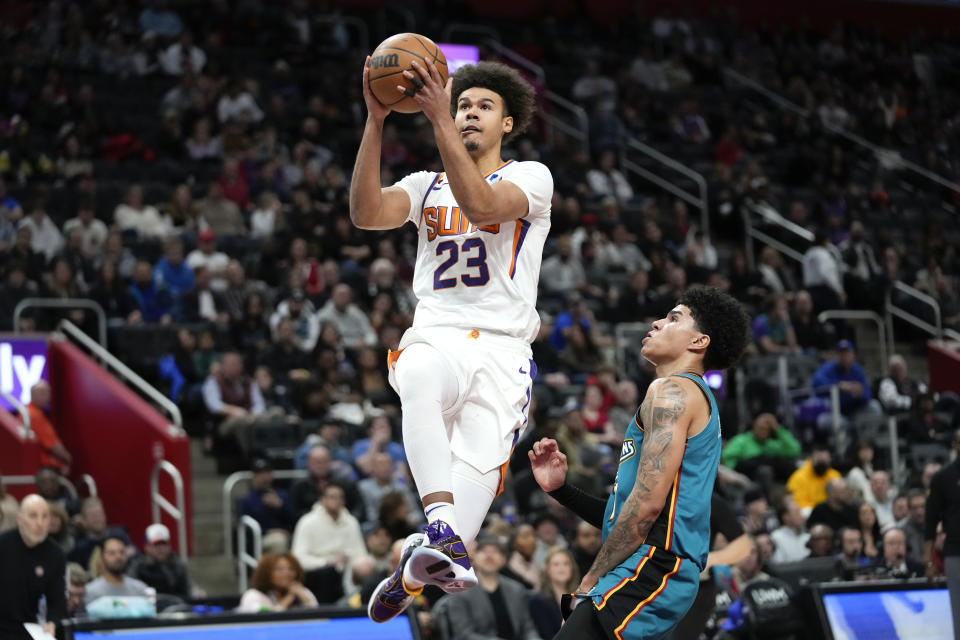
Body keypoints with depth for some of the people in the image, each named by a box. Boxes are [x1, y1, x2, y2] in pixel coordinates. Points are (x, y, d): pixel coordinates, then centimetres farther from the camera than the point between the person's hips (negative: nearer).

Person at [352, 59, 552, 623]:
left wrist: (439, 118, -20)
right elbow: (367, 214, -1)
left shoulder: (531, 176, 8)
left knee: (478, 466, -22)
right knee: (419, 379, -36)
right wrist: (376, 122, -9)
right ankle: (444, 534, -47)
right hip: (434, 338, 2)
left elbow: (481, 204, -15)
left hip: (502, 349, -1)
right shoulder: (427, 186, 20)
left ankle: (414, 571, -4)